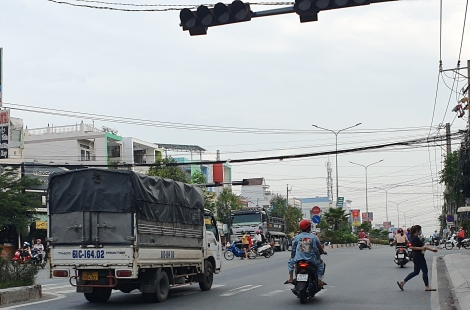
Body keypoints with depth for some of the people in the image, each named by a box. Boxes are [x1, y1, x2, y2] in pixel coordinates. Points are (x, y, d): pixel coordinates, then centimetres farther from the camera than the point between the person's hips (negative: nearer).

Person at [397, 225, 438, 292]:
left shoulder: (416, 238, 15)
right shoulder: (415, 238, -17)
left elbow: (423, 245, 20)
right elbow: (411, 247, -25)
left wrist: (432, 249, 19)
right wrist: (421, 248, -24)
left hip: (417, 258, 10)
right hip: (418, 257, -10)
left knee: (416, 272, 14)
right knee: (425, 271, 0)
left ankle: (402, 282, 11)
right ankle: (427, 287, 9)